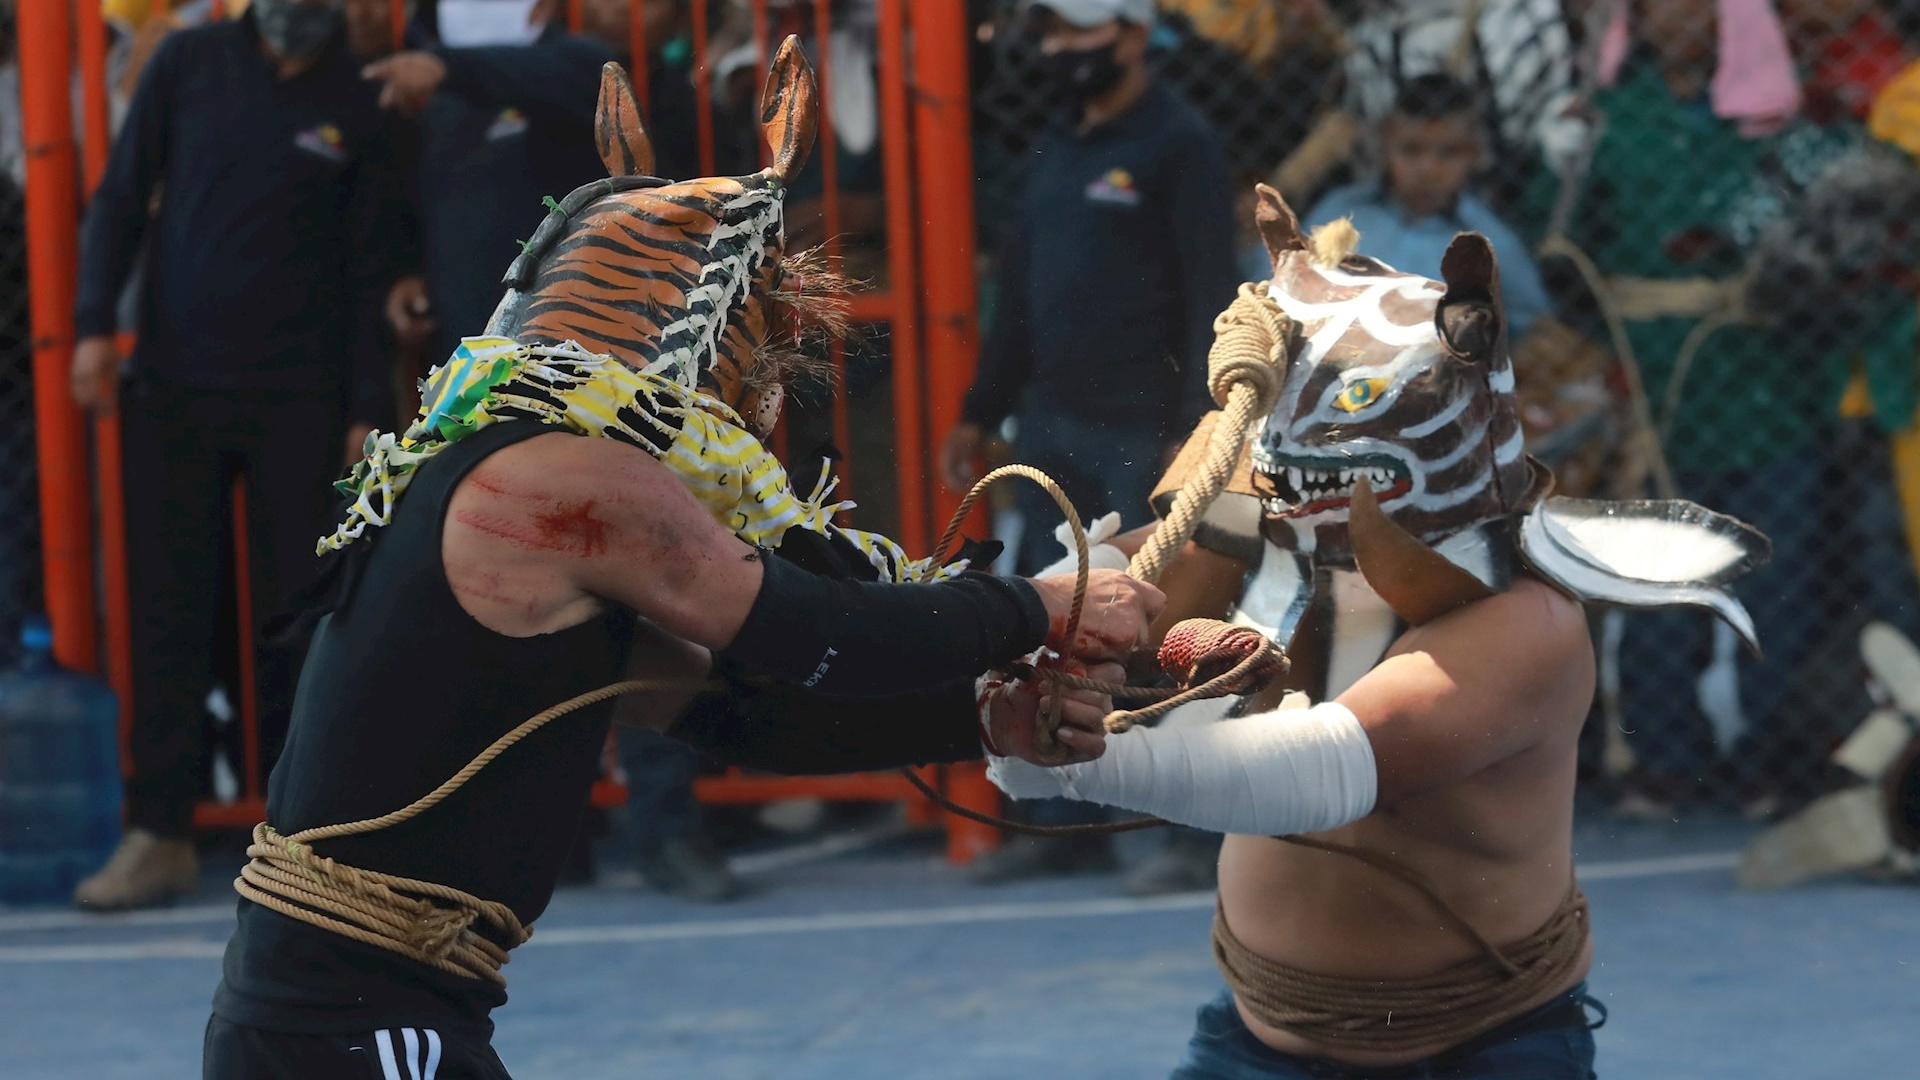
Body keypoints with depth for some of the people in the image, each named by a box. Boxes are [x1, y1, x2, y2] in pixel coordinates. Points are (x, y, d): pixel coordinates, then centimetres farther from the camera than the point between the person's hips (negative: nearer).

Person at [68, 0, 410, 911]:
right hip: (174, 384, 1)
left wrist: (366, 408, -3)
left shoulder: (356, 108, 2)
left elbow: (367, 271, 3)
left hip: (298, 398, -1)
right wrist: (94, 323, -6)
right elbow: (120, 196, 5)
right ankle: (159, 831, 3)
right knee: (167, 613, -1)